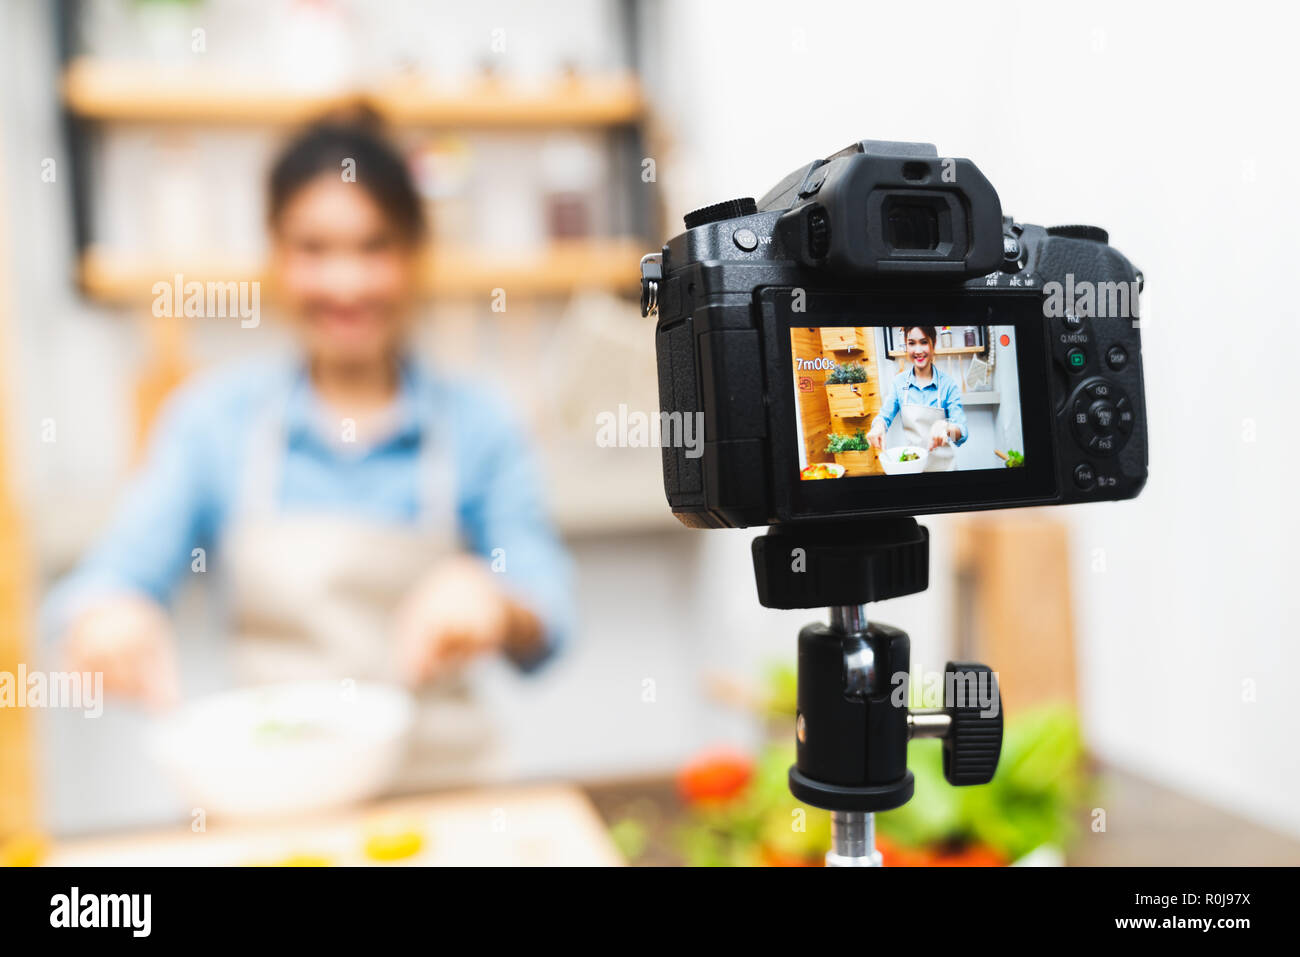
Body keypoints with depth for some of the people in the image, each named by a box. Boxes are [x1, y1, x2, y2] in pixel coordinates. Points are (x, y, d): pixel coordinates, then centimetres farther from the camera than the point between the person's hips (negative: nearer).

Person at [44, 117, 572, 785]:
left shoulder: (476, 428, 2)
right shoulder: (214, 417, 5)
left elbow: (545, 623, -1)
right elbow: (116, 575, -1)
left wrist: (494, 608, -22)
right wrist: (105, 619, -22)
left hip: (435, 782, 0)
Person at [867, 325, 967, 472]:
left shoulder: (948, 383, -10)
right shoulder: (899, 381, -1)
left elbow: (961, 432, -15)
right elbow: (885, 416, 0)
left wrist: (945, 427, -38)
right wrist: (879, 426, -24)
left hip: (942, 464, -2)